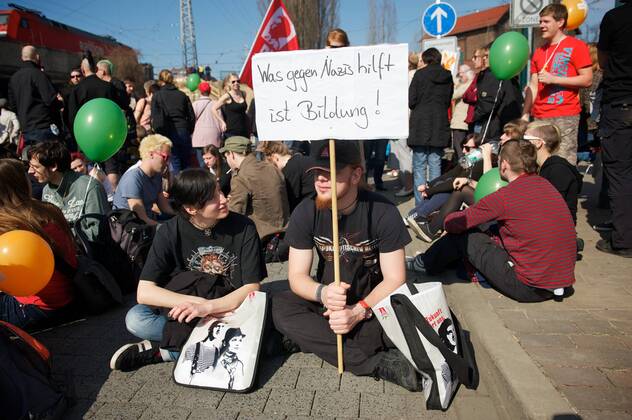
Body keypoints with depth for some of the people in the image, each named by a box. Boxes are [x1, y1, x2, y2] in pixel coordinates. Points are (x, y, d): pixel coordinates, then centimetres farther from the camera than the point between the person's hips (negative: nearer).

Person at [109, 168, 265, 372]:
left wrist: (207, 306, -27)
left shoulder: (243, 227, -13)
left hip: (231, 312, 0)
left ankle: (163, 351, -17)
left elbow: (251, 288, -14)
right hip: (185, 315, 0)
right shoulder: (170, 232, -11)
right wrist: (195, 302, -25)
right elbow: (144, 292, -14)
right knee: (135, 319, -25)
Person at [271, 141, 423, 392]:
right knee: (280, 307, -27)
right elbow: (297, 276, -11)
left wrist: (358, 312, -32)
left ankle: (313, 339, -20)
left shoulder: (382, 211, -19)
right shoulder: (306, 212, -12)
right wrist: (322, 293, -34)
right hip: (327, 300, 3)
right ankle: (378, 363, -29)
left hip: (374, 300, -2)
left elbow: (395, 279, -17)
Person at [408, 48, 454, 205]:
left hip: (420, 126, -4)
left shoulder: (420, 74, -3)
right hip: (440, 127, 4)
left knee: (419, 167, 0)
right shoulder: (448, 77, 10)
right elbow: (448, 102, 16)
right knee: (435, 165, 8)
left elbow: (411, 102, -5)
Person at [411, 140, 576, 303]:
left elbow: (452, 224, -10)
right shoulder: (545, 184, 4)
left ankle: (422, 265, 24)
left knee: (463, 234, 2)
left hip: (529, 289, -8)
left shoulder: (505, 197, -18)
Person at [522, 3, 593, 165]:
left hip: (565, 116, -6)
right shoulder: (539, 52, 17)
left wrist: (553, 79, -13)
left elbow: (587, 80, -7)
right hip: (539, 116, 6)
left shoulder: (576, 46, 0)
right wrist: (525, 115, 7)